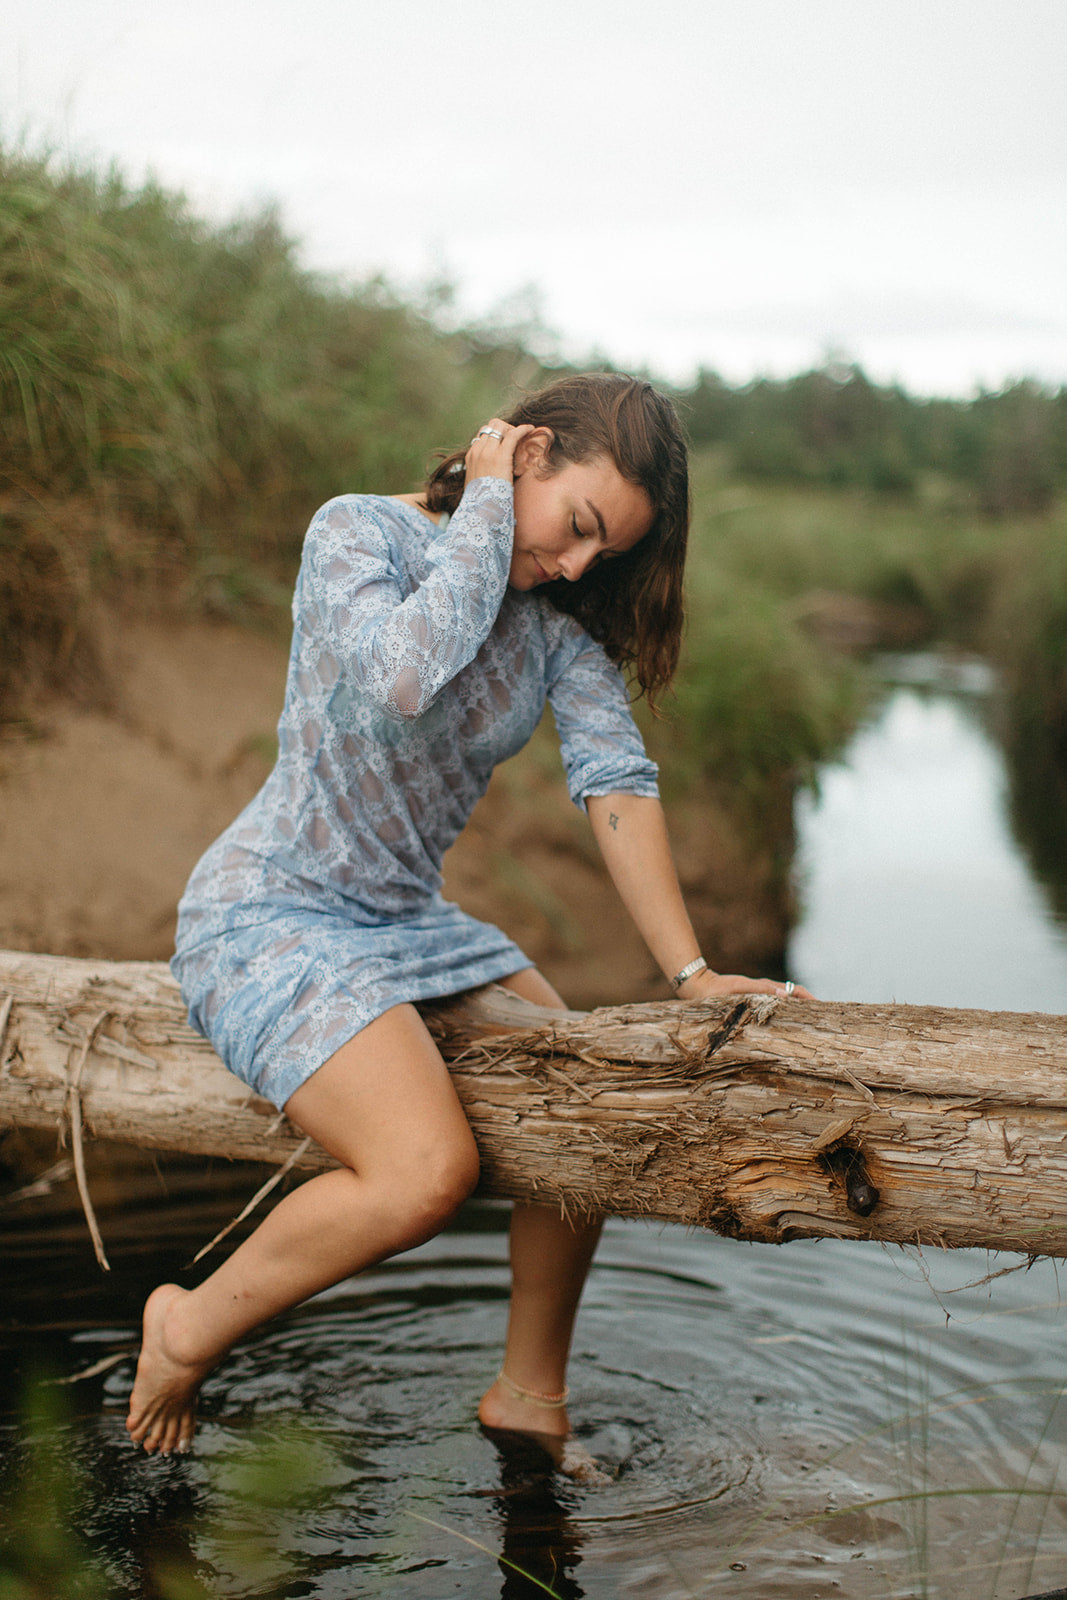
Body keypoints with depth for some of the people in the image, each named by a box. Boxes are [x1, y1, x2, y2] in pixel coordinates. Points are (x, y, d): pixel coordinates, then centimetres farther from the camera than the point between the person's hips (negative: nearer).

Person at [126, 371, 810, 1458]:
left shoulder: (564, 616, 1)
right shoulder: (356, 532, -15)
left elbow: (617, 777, -7)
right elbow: (403, 679, -35)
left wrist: (689, 973, -16)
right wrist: (486, 509, -24)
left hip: (409, 923, 7)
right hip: (267, 914, -7)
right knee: (428, 1172, -25)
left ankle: (528, 1395, 16)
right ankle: (189, 1332, -2)